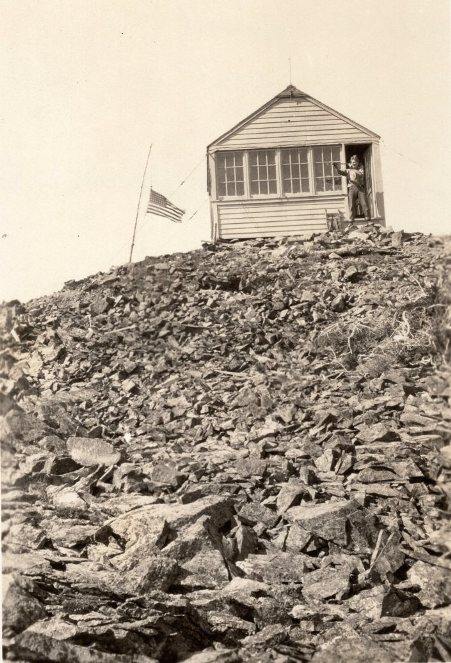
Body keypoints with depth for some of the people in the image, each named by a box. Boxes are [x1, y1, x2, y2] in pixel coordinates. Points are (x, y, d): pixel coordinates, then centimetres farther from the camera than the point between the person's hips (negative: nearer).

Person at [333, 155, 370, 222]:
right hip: (352, 188, 0)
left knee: (364, 203, -7)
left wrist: (353, 169, -12)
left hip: (360, 187, 0)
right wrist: (336, 168, -22)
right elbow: (341, 172, -2)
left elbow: (361, 174, -6)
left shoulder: (360, 169, 16)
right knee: (352, 204, -7)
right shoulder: (348, 170, 15)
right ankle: (352, 218, -5)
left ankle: (367, 217, -4)